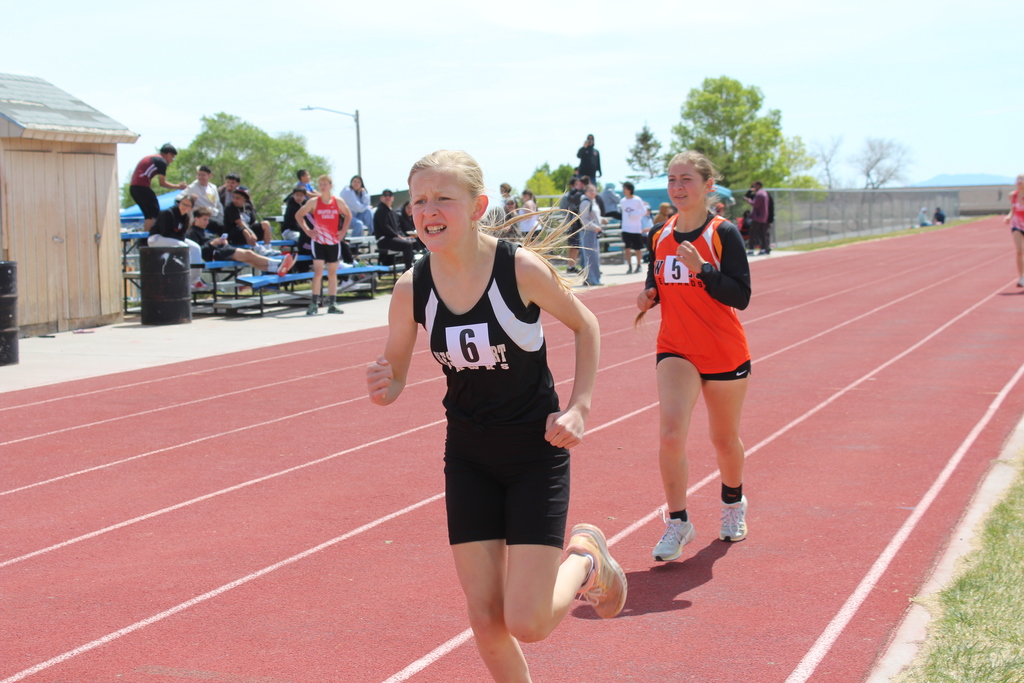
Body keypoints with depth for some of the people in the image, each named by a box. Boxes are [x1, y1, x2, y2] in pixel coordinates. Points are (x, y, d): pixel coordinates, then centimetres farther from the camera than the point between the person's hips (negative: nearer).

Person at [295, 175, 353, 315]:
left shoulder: (338, 201, 2)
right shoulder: (313, 202, -3)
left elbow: (348, 215, 17)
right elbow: (298, 215, 5)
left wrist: (342, 231, 6)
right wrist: (307, 230, -3)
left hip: (334, 241, 2)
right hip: (318, 241, -2)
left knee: (332, 273, 7)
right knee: (318, 271, -10)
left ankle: (332, 303, 12)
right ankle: (314, 303, -8)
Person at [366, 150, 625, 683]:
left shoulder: (521, 269, -19)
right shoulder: (412, 289, -10)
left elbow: (584, 325, -1)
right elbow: (394, 377, 1)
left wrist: (579, 407, -9)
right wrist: (382, 389, -22)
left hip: (537, 454, -3)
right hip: (469, 459, 3)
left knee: (528, 623, -8)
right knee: (486, 620, 4)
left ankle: (586, 559, 22)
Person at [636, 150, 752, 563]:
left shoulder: (723, 233, -11)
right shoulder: (660, 237, 3)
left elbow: (741, 296, -17)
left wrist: (701, 268, -29)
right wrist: (648, 297, -5)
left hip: (725, 354, -2)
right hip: (676, 350, 2)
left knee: (724, 439, 15)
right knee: (670, 431, -19)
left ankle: (733, 502, 45)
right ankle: (677, 523, -7)